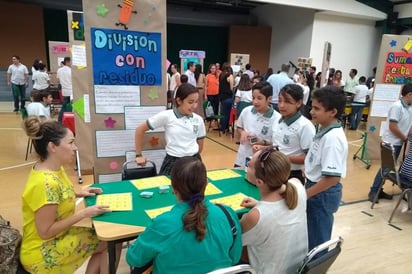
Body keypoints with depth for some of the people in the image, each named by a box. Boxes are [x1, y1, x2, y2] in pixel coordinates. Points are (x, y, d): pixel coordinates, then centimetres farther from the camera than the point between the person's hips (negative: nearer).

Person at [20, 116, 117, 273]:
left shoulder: (54, 169, -3)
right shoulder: (46, 182, -30)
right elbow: (45, 231, -25)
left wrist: (77, 194, 2)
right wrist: (83, 214, -22)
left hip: (56, 237, 8)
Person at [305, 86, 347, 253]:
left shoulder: (333, 138, -26)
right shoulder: (324, 130, 3)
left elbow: (333, 177, -29)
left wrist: (305, 194, -20)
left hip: (323, 193, -9)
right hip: (316, 188, 9)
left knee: (317, 241, 9)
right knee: (312, 237, 25)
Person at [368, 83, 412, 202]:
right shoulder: (397, 106, -18)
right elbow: (392, 127, -21)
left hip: (398, 143, 8)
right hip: (391, 143, -8)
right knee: (386, 168, -3)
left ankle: (378, 191, 21)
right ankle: (373, 192, 7)